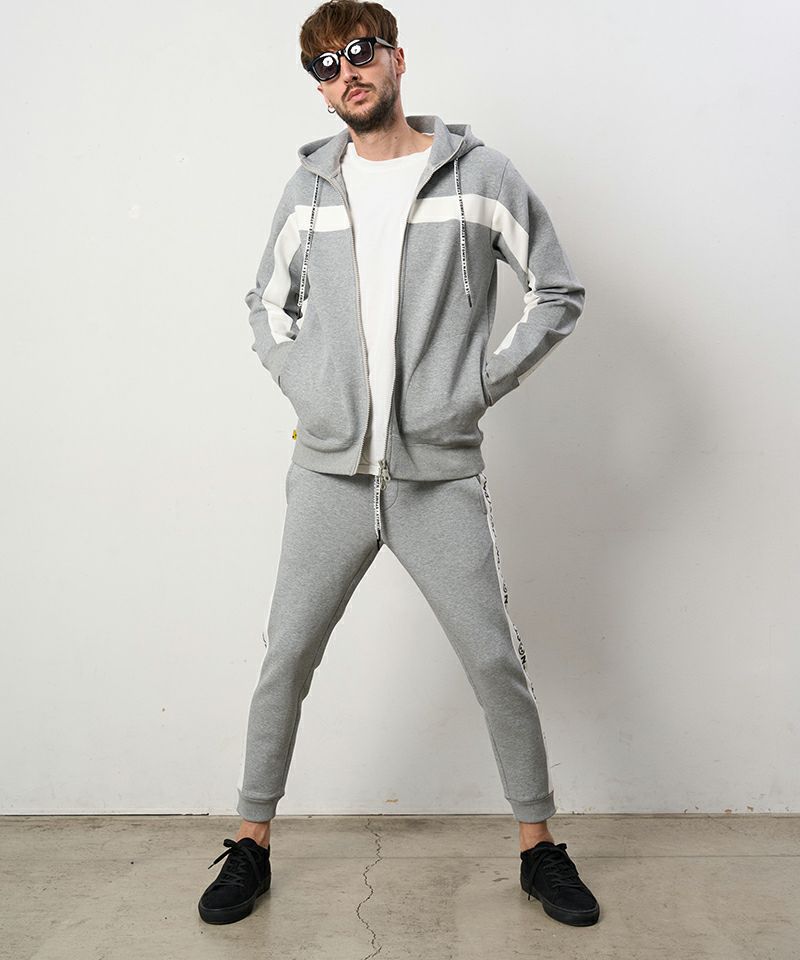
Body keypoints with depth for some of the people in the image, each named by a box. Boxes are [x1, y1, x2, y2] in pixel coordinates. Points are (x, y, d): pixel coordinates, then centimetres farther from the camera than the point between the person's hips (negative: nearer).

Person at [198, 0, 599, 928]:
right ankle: (251, 843, 26)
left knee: (497, 663, 3)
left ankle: (540, 846, 23)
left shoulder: (480, 174, 2)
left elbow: (559, 292, 6)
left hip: (441, 475, -2)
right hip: (328, 472, 3)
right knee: (284, 661, 7)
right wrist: (300, 385, 5)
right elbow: (267, 302, 22)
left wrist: (482, 385, -3)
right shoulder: (308, 187, 10)